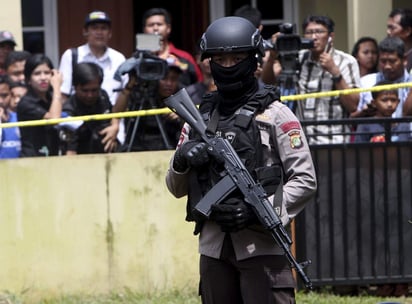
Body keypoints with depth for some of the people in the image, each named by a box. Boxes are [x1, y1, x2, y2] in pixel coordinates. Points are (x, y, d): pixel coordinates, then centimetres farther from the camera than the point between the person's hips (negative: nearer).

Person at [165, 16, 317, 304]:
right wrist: (181, 161, -4)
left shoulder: (274, 115, 1)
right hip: (213, 247, 5)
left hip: (261, 247, -5)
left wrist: (258, 211, -16)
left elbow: (305, 180, -4)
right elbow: (177, 188, 19)